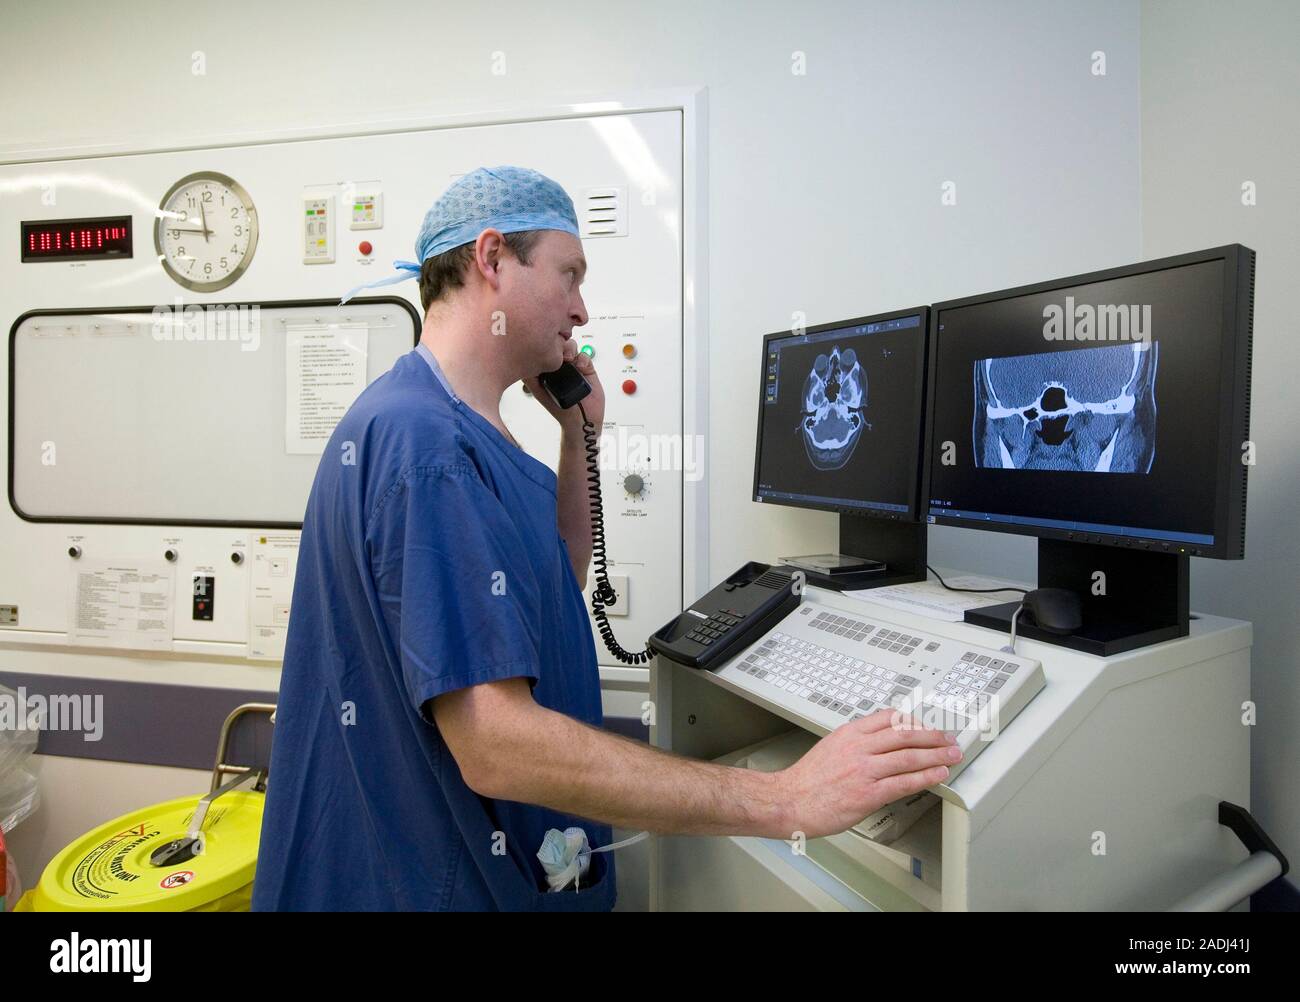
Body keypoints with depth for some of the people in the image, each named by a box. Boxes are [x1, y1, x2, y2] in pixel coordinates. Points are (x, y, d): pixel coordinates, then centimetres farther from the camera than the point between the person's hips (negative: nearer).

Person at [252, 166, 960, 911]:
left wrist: (579, 433, 3)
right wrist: (786, 801, -31)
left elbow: (558, 585, 14)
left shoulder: (462, 429, 5)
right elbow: (496, 748, -33)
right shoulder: (422, 442, -27)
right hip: (425, 878, -9)